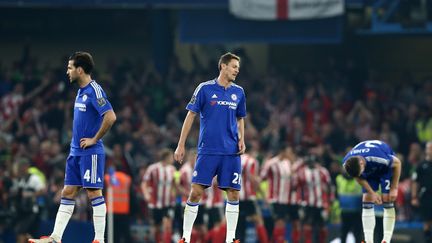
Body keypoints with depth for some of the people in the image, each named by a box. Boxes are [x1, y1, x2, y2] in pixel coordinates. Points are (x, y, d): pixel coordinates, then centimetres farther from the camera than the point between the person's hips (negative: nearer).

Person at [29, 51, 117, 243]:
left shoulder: (94, 90, -15)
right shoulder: (81, 92, 14)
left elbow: (110, 117, -25)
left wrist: (94, 139, -17)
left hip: (90, 152, -10)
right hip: (75, 152, 10)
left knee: (94, 192, -6)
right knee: (67, 192, 8)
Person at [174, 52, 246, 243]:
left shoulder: (238, 92, 11)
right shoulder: (205, 89, -1)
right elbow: (191, 116, 2)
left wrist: (241, 139, 5)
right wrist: (181, 145, -1)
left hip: (231, 153, 4)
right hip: (207, 151, -3)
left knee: (233, 194, -1)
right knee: (196, 192, -9)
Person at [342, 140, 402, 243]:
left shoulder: (378, 157, -43)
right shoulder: (347, 164, -28)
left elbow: (397, 163, -24)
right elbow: (359, 178, -7)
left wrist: (394, 188, -20)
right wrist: (372, 193, -14)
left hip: (386, 168, -4)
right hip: (369, 171, 4)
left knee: (387, 201, -14)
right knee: (367, 202, -8)